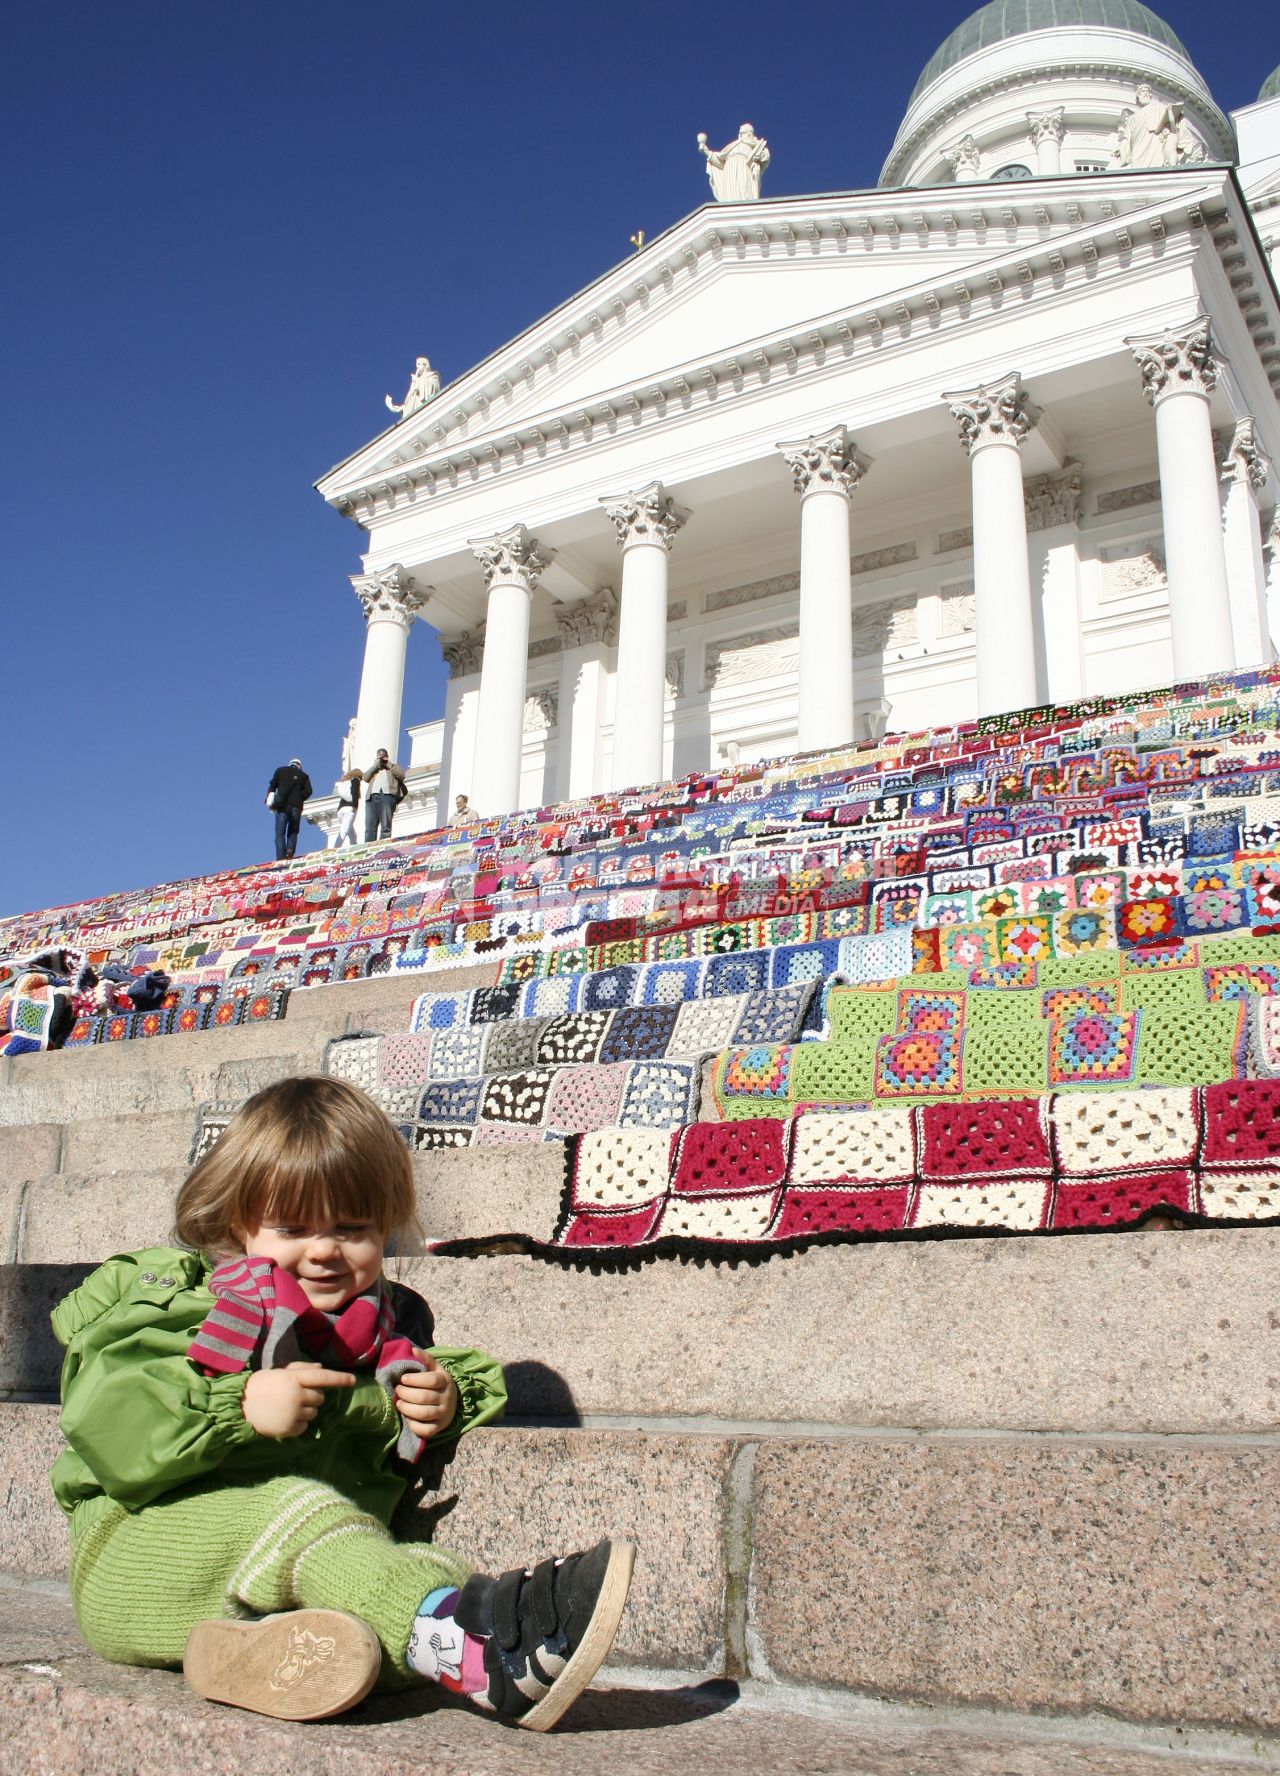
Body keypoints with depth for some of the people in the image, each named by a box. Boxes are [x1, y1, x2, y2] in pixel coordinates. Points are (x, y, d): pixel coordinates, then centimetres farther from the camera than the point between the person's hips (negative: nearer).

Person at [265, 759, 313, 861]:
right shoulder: (304, 775, 16)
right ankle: (290, 850, -14)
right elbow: (308, 791, 3)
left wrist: (269, 799, 2)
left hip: (282, 805, -1)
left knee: (280, 833, -2)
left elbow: (272, 785, 4)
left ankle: (281, 857, -15)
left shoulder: (280, 770, 16)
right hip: (296, 807, 1)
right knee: (293, 832, 12)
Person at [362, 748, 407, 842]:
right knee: (369, 828, -11)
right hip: (372, 797, 3)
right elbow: (365, 778, 16)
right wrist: (375, 765, 13)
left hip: (387, 796, -3)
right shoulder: (373, 769, 35)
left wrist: (389, 765, 9)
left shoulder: (394, 767, 27)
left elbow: (401, 776, 7)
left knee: (385, 827, -16)